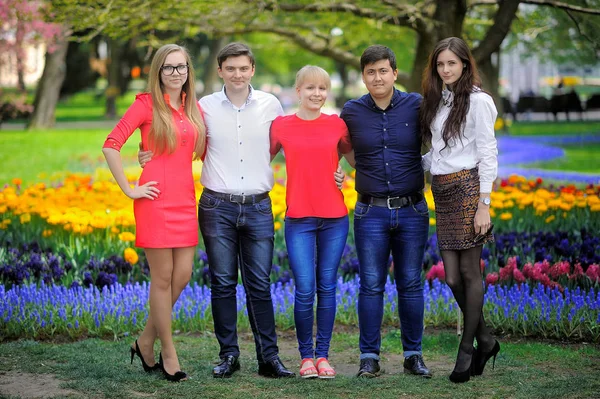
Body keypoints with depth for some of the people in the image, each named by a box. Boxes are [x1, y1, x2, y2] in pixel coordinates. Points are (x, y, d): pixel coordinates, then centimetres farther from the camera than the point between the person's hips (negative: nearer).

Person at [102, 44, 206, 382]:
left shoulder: (195, 108, 11)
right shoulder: (147, 104, -4)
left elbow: (205, 151, 22)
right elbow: (111, 146, -8)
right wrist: (129, 189, -9)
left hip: (185, 201, 6)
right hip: (156, 200, -5)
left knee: (183, 275, 5)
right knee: (163, 278, 0)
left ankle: (146, 342, 23)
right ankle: (169, 355, 11)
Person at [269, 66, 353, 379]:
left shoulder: (337, 125, 3)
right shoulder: (281, 126, 1)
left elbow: (352, 153, 20)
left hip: (334, 217, 1)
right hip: (299, 218, -1)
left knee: (327, 287, 6)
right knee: (305, 289, -6)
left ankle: (323, 354, 15)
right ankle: (306, 355, 9)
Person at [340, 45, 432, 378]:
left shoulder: (416, 106, 0)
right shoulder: (352, 112, 2)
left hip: (412, 210, 0)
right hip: (371, 212, 0)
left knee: (411, 285, 6)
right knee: (371, 286, 2)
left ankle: (414, 355, 15)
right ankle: (369, 357, 9)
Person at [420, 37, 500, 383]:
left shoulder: (477, 100, -6)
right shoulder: (437, 100, 15)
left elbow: (487, 153, -10)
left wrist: (484, 204, -14)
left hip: (467, 188, -7)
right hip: (442, 191, 7)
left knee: (469, 271, 0)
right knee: (452, 276, 5)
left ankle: (468, 348, 11)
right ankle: (485, 339, 21)